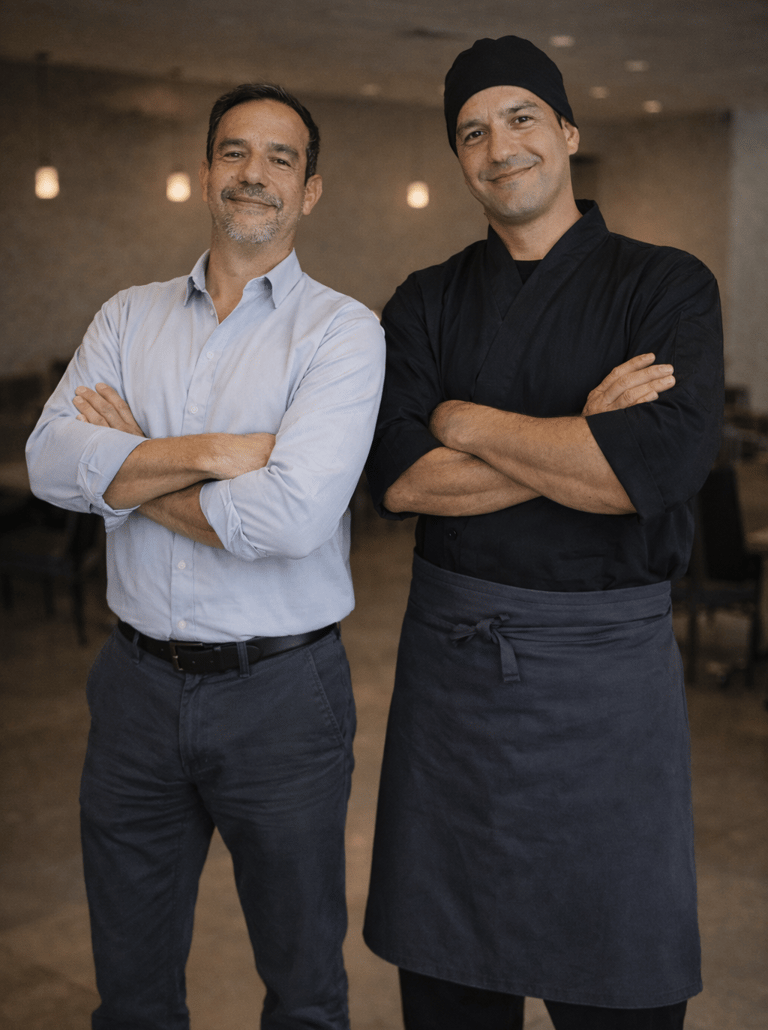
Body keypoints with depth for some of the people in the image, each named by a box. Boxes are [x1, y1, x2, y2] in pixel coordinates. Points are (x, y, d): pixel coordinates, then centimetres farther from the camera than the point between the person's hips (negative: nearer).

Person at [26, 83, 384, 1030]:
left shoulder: (342, 331, -7)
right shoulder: (129, 318, 7)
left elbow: (292, 515, -22)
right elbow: (50, 461, -8)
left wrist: (128, 469, -10)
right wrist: (212, 454, -18)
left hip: (279, 693, -3)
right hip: (137, 685, 4)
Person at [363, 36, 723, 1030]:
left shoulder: (666, 286, -2)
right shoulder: (426, 303, 7)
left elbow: (660, 468, -19)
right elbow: (399, 480, -8)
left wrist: (465, 420, -9)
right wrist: (584, 443, -15)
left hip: (605, 660, -2)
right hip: (449, 652, 3)